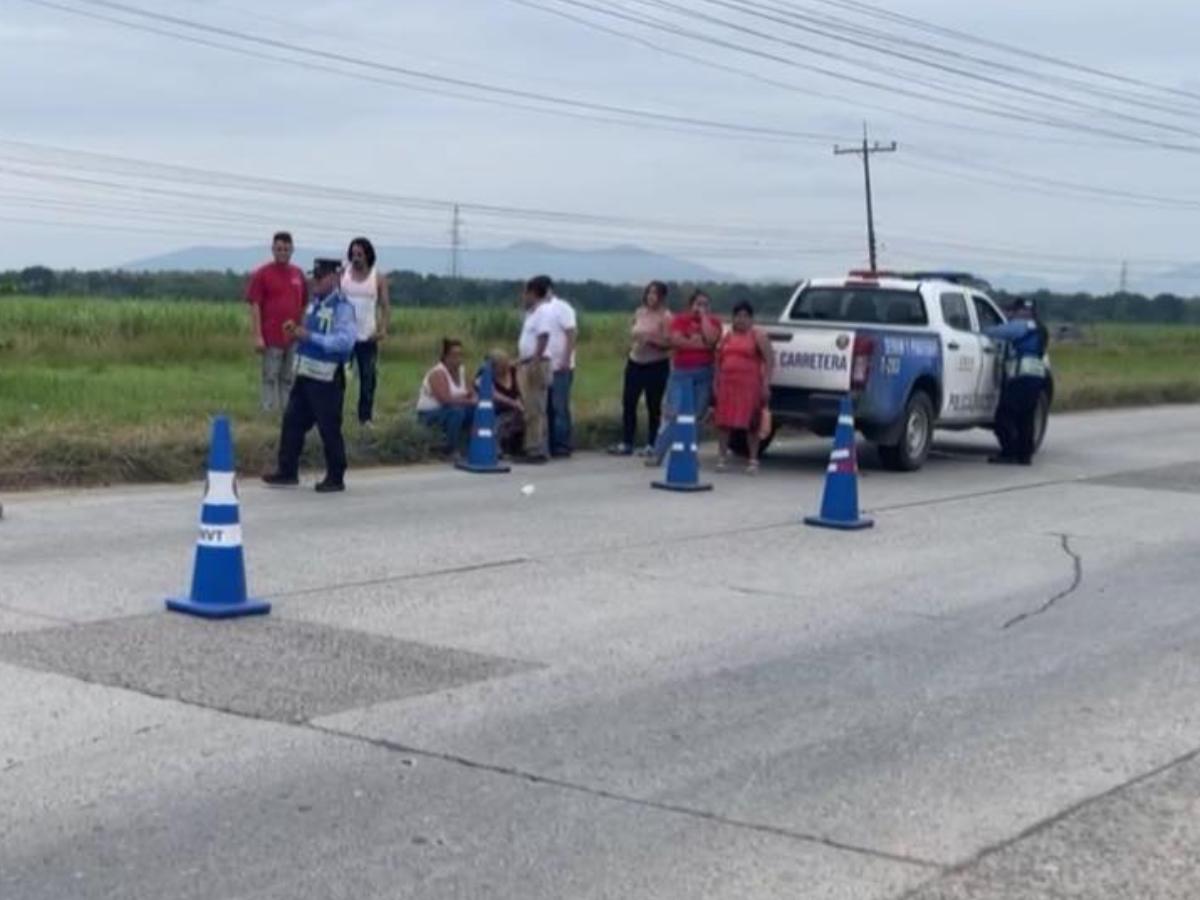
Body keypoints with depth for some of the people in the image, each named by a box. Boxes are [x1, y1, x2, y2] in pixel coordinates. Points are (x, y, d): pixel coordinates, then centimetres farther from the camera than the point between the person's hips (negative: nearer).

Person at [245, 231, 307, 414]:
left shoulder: (298, 274, 9)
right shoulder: (262, 274, -5)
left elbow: (304, 305, 15)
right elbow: (254, 306, -7)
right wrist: (257, 336, -13)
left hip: (294, 337, 5)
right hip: (272, 338, -5)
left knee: (289, 379, 12)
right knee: (270, 378, 1)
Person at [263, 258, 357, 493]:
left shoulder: (342, 307, -13)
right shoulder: (314, 303, 13)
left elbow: (344, 341, -25)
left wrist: (310, 336, -25)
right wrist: (297, 331, 7)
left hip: (327, 379, -8)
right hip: (305, 374, 8)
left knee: (329, 429, 1)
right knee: (292, 421, 8)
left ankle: (335, 478, 14)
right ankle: (287, 472, 17)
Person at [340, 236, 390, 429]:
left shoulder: (378, 278, 1)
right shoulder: (342, 275, 1)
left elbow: (385, 306, 2)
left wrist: (383, 329, -13)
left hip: (368, 336, 0)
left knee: (368, 377, 5)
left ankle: (366, 416, 13)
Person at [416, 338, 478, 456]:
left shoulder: (461, 371, 5)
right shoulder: (437, 373, -21)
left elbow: (472, 393, 3)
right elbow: (446, 399, -32)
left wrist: (475, 400, -20)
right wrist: (468, 401, -28)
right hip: (429, 414, -8)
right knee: (457, 411, -35)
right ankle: (451, 450, -23)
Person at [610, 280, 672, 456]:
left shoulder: (665, 316, -7)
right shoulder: (639, 313, 10)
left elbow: (668, 343, -13)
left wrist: (651, 340, -24)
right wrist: (633, 343, 8)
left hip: (657, 366, -6)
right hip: (635, 363, 6)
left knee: (653, 406, -1)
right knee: (628, 403, 3)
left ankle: (651, 445, 8)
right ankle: (626, 443, 8)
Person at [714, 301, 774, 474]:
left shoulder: (758, 336, 1)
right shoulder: (727, 337, 17)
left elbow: (769, 360, -5)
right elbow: (718, 361, 20)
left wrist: (766, 384, -13)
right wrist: (716, 383, 11)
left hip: (749, 386, -5)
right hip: (727, 385, 5)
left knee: (751, 423, -2)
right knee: (723, 421, 1)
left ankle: (753, 460, 3)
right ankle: (722, 458, 9)